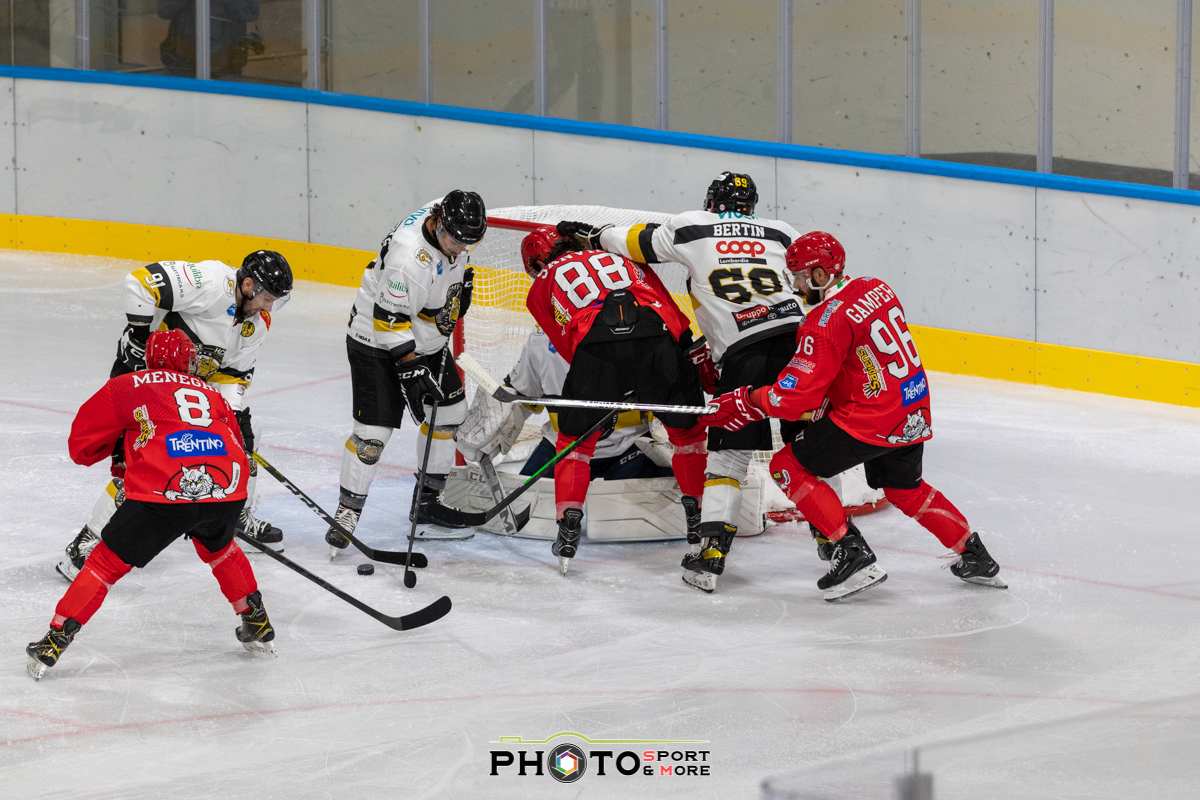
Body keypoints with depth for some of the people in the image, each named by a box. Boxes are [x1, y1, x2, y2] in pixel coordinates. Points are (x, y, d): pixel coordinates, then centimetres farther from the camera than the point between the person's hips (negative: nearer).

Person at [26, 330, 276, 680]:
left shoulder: (125, 388, 17)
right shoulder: (211, 393, 28)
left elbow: (81, 447, 20)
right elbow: (236, 446, 33)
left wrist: (121, 439, 38)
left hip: (164, 495, -4)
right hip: (227, 490, 4)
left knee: (109, 560, 9)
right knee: (217, 546, 36)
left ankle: (54, 642, 5)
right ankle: (257, 625, 44)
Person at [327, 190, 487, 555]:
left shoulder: (449, 225, -10)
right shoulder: (410, 257, -35)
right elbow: (390, 319, -30)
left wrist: (462, 280, 15)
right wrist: (410, 369, -29)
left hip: (427, 339, 9)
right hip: (377, 342, -9)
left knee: (451, 410, 13)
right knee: (373, 431, -13)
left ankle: (427, 503, 24)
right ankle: (347, 513, 0)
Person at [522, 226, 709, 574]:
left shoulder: (542, 287, 31)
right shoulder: (623, 259, 37)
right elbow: (673, 311, 27)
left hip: (594, 342, -1)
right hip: (656, 335, 1)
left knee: (576, 437, 17)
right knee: (686, 426, 22)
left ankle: (569, 523, 8)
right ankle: (698, 514, 25)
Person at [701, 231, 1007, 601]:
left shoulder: (828, 321, -20)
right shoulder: (876, 289, 6)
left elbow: (794, 396, -20)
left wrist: (742, 403, -8)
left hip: (871, 421, -9)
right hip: (915, 414, 9)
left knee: (789, 467, 0)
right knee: (906, 490, 31)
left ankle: (854, 554, -5)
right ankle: (975, 557, 34)